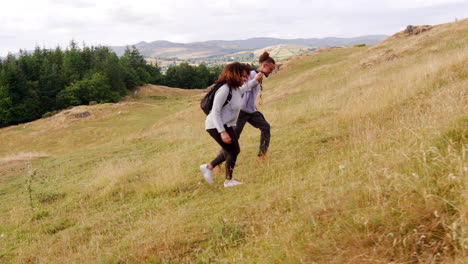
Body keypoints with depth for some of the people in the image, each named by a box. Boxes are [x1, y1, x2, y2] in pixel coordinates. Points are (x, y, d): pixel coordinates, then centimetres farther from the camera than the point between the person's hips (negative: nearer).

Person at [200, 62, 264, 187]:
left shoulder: (236, 88, 3)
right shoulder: (224, 90, -25)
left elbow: (246, 87, 30)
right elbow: (215, 113, -25)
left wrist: (256, 80, 14)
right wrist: (222, 132, -28)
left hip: (226, 125, 10)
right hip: (216, 126, -10)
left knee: (232, 151, 17)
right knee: (233, 151, -1)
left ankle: (208, 167, 28)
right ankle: (228, 181, 17)